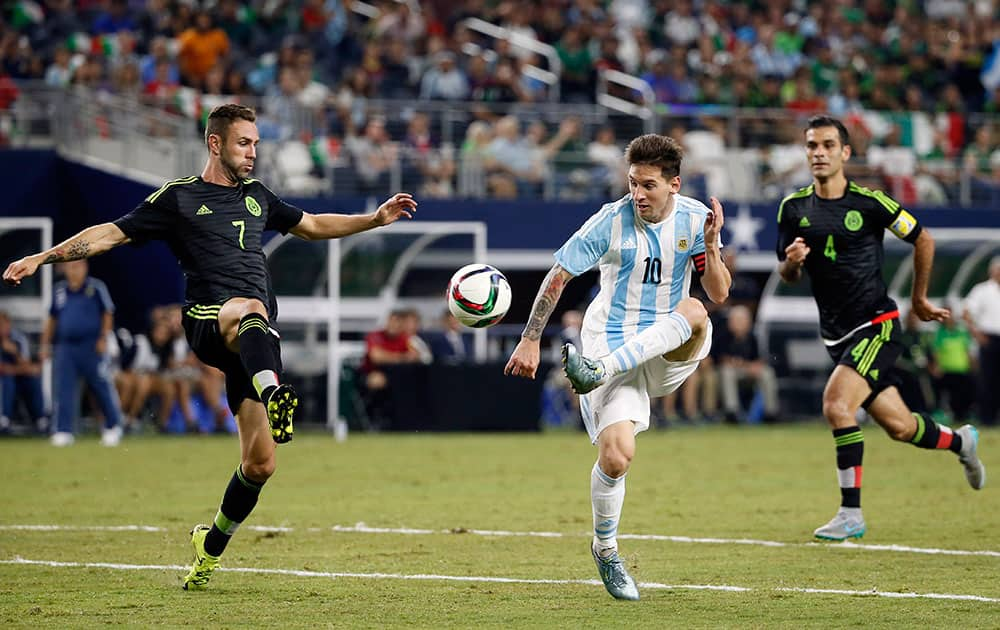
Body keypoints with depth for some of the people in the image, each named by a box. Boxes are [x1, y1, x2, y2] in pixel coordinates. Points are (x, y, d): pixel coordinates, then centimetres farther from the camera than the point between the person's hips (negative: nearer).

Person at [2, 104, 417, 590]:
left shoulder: (256, 195, 23)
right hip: (207, 323, -5)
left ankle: (212, 545, 21)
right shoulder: (177, 197, 8)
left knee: (260, 464, -2)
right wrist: (41, 258, -3)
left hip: (255, 340, 5)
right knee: (250, 309, -44)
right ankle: (273, 394, -74)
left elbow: (312, 225, 38)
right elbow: (111, 234, 6)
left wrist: (376, 218, 32)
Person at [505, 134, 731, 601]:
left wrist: (711, 246, -21)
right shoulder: (611, 222, -9)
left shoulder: (694, 219, -2)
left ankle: (597, 369, -38)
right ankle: (605, 550, 10)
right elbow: (557, 277, -3)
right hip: (611, 343, -2)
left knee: (694, 312, -33)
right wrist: (530, 341, -6)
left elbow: (719, 294, -4)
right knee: (616, 455, -17)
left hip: (669, 353, 2)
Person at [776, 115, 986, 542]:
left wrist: (919, 299, 11)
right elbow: (787, 275, 10)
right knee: (898, 426, 11)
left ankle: (851, 513, -15)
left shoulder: (869, 202, -9)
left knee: (836, 403, -24)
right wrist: (790, 262, -14)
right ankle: (959, 441, 43)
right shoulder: (794, 208, 2)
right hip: (836, 332, 5)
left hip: (876, 324, -5)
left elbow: (923, 240, 3)